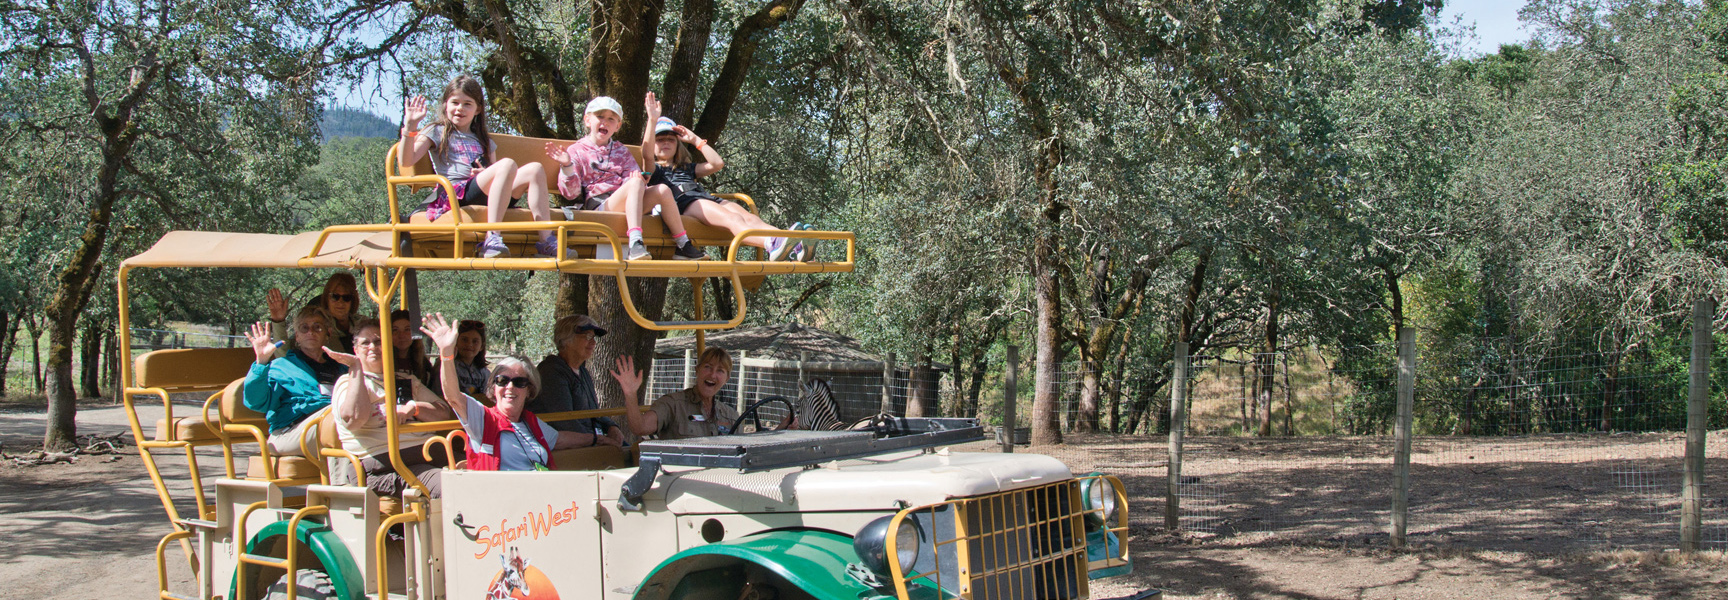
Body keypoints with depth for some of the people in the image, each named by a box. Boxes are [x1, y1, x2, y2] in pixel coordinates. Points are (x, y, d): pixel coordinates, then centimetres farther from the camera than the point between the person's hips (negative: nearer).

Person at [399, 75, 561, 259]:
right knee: (508, 164, -30)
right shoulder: (437, 133, 16)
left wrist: (486, 173, 2)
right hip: (454, 194, -5)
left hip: (487, 197, 5)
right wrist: (410, 126, -11)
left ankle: (546, 240, -25)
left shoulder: (482, 140, 31)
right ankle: (492, 239, -41)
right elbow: (406, 161, 1)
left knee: (534, 169, -15)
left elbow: (495, 173, 25)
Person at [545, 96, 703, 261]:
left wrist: (637, 178, -11)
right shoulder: (576, 151, 11)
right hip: (597, 205, -5)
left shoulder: (621, 151, 26)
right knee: (635, 183, -33)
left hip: (626, 205, 5)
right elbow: (571, 192, 0)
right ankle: (635, 243, -50)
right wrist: (567, 167, -18)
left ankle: (683, 245, -21)